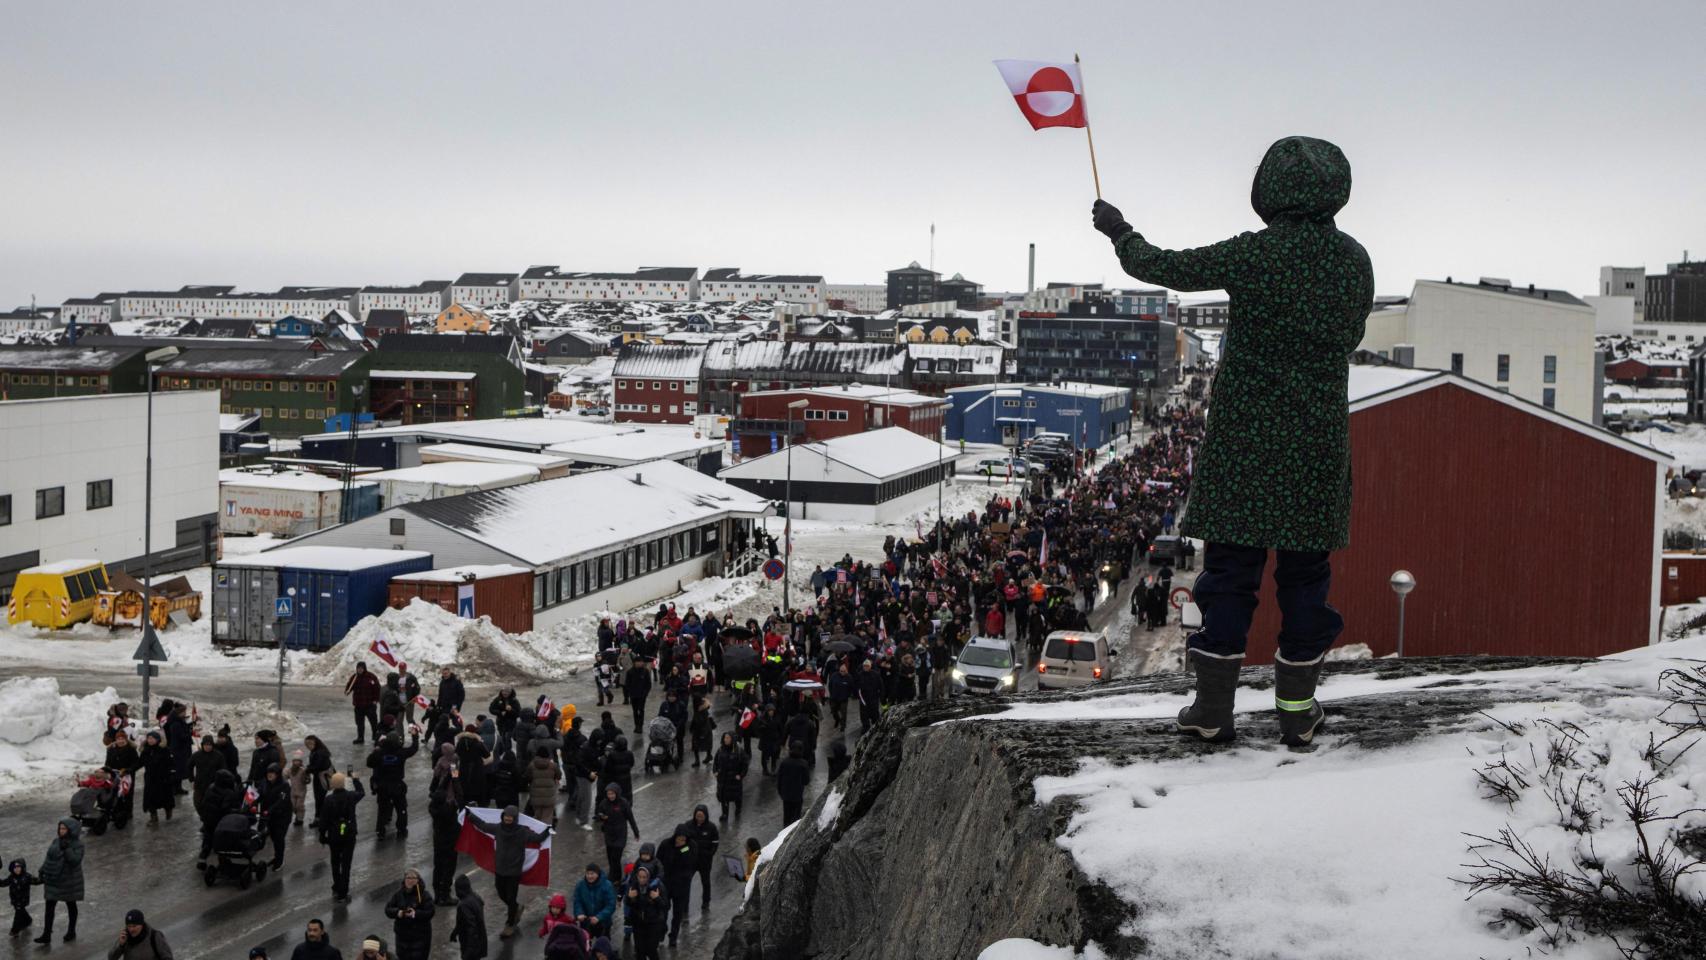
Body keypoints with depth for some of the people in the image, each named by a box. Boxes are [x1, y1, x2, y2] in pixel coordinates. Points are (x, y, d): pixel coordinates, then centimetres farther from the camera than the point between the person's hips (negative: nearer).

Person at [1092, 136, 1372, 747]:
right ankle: (1297, 710, 15)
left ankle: (1213, 707, 8)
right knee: (1304, 571, 10)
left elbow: (1167, 268, -1)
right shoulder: (1355, 261, 0)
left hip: (1243, 435, -3)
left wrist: (1118, 232, 16)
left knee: (1230, 564, 5)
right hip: (1318, 442, 3)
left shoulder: (1254, 254, -12)